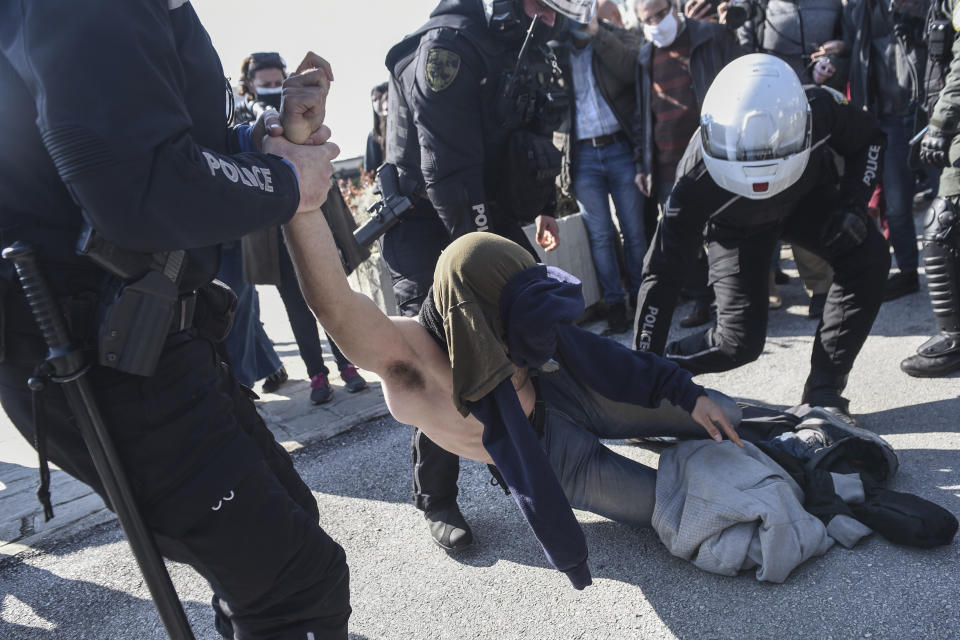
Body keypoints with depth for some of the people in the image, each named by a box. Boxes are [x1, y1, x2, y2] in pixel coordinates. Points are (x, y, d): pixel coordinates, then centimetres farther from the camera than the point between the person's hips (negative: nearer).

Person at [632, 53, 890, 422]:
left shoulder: (823, 111, -34)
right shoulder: (698, 177, -40)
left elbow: (869, 140, -8)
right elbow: (663, 271, -35)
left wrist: (853, 205, -26)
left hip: (809, 195, 3)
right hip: (737, 226, -3)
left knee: (869, 258, -22)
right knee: (740, 341, -14)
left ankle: (824, 388, -11)